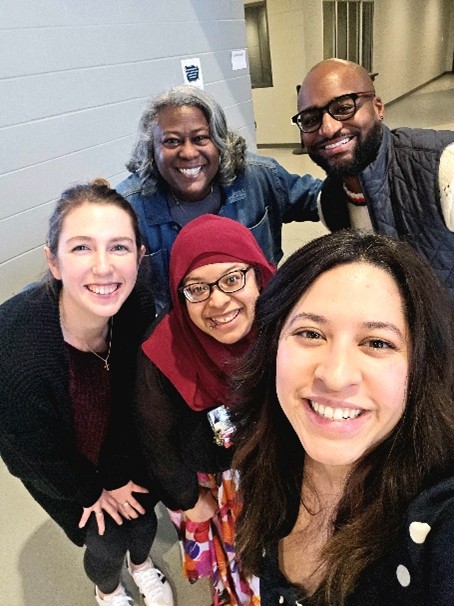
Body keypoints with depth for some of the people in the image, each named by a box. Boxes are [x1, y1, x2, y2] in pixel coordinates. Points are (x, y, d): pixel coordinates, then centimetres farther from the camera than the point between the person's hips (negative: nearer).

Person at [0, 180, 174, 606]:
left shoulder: (139, 307, -28)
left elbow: (134, 401, -8)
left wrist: (115, 476, -3)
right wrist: (91, 490, -6)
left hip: (123, 447, 3)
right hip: (56, 468, -3)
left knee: (142, 516, 16)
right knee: (107, 541, 10)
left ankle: (142, 564, 56)